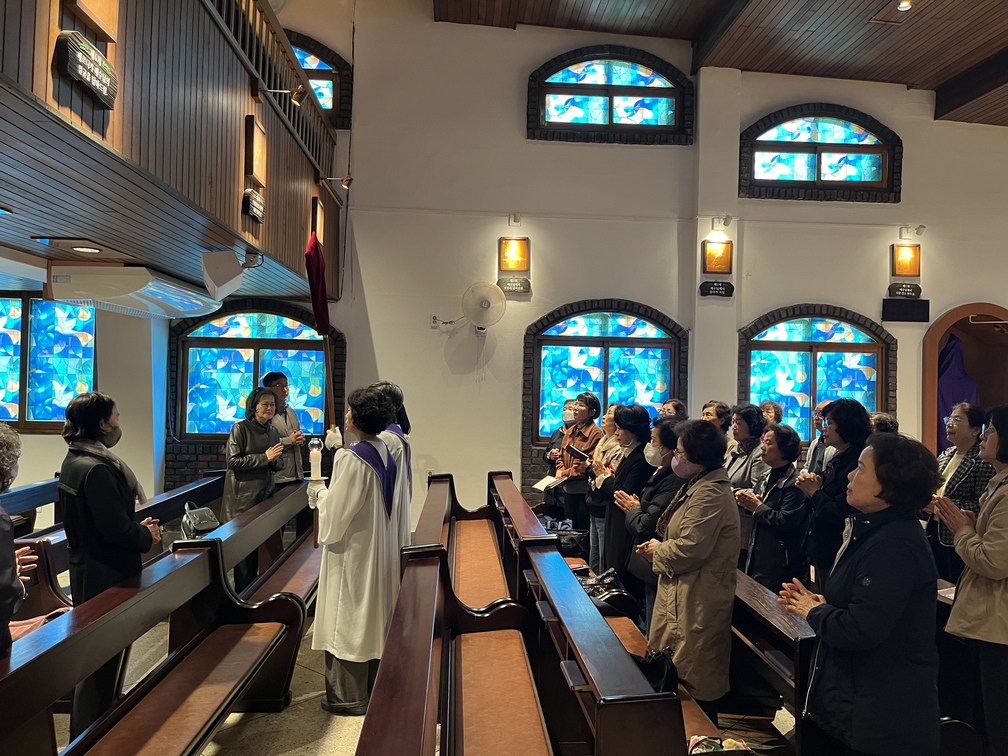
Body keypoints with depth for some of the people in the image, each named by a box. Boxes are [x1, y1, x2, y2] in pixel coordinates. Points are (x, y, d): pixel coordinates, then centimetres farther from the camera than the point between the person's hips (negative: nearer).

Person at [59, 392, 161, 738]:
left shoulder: (75, 460, 7)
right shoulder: (98, 469, -25)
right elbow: (115, 528, -25)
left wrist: (137, 525, 9)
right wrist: (147, 535, -8)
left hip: (86, 568, 10)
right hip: (105, 574, -10)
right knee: (102, 656, 4)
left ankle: (88, 725, 39)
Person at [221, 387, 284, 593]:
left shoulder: (272, 430, 10)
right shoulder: (240, 428, -8)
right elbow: (233, 461, -14)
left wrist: (274, 460, -6)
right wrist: (264, 457, -17)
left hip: (265, 494, 6)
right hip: (243, 496, -6)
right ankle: (242, 593, 11)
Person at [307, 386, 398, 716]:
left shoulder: (351, 459, -23)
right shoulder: (385, 453, 2)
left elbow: (335, 511, -19)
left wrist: (319, 490, -2)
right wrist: (331, 490, 15)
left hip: (353, 550, -8)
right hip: (379, 548, 8)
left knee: (348, 620, 6)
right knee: (374, 616, 18)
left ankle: (350, 695, 19)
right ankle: (373, 685, 32)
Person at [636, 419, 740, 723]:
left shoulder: (710, 494, -22)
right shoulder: (700, 485, 12)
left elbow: (690, 549, -27)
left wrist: (657, 551, -9)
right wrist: (659, 545, 4)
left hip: (698, 598, -11)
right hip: (683, 592, 11)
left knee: (694, 676, 2)